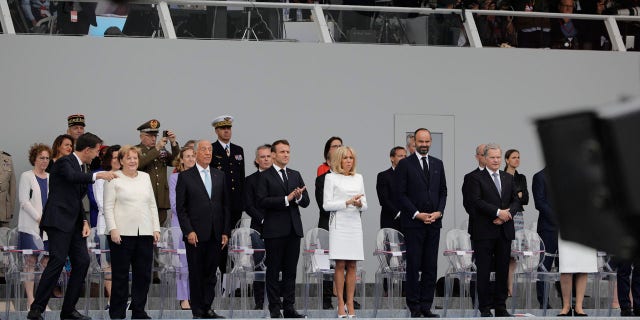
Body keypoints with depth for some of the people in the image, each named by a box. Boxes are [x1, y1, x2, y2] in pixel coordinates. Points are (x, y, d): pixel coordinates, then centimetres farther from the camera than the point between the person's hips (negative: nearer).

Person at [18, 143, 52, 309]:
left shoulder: (51, 178, 15)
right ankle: (30, 300, -2)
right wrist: (39, 218, -13)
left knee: (48, 262, 0)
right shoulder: (26, 176, 0)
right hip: (30, 226, -5)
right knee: (31, 261, -4)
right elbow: (24, 202, -7)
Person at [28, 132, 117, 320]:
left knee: (82, 262, 1)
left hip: (74, 223, 9)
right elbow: (72, 176, -30)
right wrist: (97, 176, -32)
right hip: (59, 221, -9)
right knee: (57, 262, -15)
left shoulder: (81, 167, 19)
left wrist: (85, 222, 11)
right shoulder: (64, 162, -7)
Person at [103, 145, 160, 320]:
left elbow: (152, 205, 17)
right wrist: (113, 229, -13)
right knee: (120, 274, -1)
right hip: (122, 233, -5)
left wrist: (156, 228, 10)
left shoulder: (145, 177, 16)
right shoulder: (114, 178, 1)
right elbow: (108, 206, -3)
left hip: (145, 232, 5)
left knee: (143, 273, 4)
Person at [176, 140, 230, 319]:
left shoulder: (220, 176, 12)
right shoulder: (185, 176, 0)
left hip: (216, 235, 4)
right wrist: (188, 231, -11)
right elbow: (180, 207, -2)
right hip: (195, 235, -4)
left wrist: (226, 232, 4)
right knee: (196, 274, 1)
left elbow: (226, 205, 12)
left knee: (211, 273, 6)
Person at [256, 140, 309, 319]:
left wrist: (299, 197, -11)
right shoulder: (265, 176, -1)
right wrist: (286, 199, -17)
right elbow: (262, 201, -13)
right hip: (274, 230, -5)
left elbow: (306, 202, 12)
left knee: (291, 270, 6)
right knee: (273, 270, 0)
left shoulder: (295, 175, 16)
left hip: (293, 229, 5)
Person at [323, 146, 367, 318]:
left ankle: (350, 304, 3)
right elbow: (327, 205, -5)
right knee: (340, 265, -5)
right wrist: (347, 202, -15)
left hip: (355, 224, 4)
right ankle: (341, 303, -2)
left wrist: (359, 204, -8)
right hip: (339, 224, -4)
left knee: (352, 266, 2)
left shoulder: (358, 178, 14)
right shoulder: (331, 178, 2)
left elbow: (365, 206, 15)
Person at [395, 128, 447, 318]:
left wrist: (438, 212, -2)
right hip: (413, 223, -4)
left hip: (434, 222, 4)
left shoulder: (437, 164, 14)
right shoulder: (405, 164, -1)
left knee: (431, 266, 3)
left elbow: (443, 191, 15)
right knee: (413, 265, -3)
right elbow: (401, 194, -5)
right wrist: (417, 214, -12)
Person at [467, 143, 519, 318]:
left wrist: (507, 213, -8)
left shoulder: (508, 178, 16)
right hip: (484, 231, -5)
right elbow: (476, 201, -12)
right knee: (484, 270, -1)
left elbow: (515, 200, 12)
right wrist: (498, 212, -16)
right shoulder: (476, 178, -1)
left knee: (503, 269, 6)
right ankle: (485, 308, 4)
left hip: (505, 230, 5)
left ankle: (500, 306, 11)